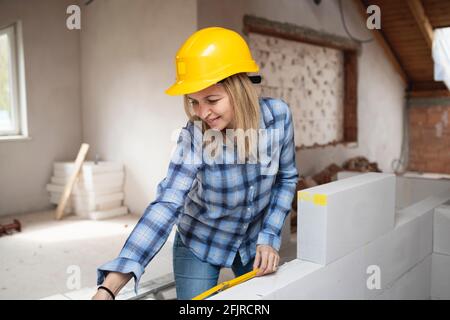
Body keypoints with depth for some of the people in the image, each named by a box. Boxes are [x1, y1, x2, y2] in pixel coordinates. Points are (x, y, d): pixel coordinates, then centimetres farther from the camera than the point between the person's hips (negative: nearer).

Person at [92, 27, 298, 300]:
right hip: (200, 245, -2)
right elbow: (166, 204, -35)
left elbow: (287, 177, -5)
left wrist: (269, 237, -12)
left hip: (254, 240, 3)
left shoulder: (278, 115, -20)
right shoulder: (194, 138, -27)